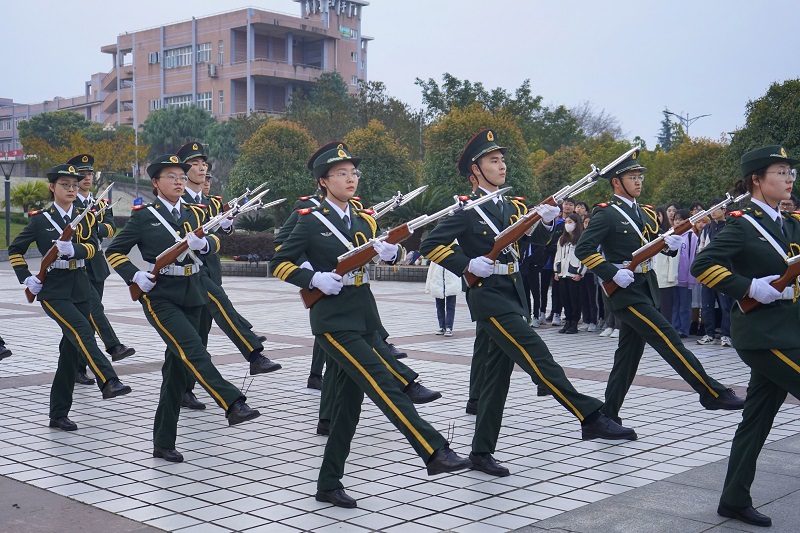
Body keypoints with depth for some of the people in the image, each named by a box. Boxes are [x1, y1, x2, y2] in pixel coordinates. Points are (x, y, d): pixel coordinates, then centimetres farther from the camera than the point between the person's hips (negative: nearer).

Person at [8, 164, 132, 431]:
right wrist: (27, 279, -4)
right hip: (53, 290, -4)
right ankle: (108, 382, -42)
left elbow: (92, 247, -7)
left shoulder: (86, 217, 9)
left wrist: (72, 249, -28)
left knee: (71, 350, 5)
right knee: (82, 331, -28)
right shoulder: (40, 219, 1)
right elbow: (15, 250, 8)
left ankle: (59, 414, 13)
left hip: (81, 288, 4)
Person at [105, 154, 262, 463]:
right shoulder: (144, 216, 0)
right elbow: (114, 252, 1)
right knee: (192, 350, -25)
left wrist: (203, 243, -21)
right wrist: (135, 276, -14)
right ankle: (234, 405, -34)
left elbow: (214, 243, 2)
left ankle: (164, 443, 13)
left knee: (178, 367, 6)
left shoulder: (194, 214, 13)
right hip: (159, 296, -5)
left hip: (191, 295, 5)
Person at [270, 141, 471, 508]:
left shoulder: (365, 220, 14)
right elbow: (279, 264, -4)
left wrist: (391, 251, -3)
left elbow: (390, 253, 20)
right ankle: (435, 452, -22)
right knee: (384, 386, -18)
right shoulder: (311, 221, -4)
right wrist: (315, 278, -18)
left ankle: (329, 484, 18)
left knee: (350, 402, 9)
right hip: (334, 322, -7)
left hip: (365, 319, 7)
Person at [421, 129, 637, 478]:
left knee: (498, 375, 9)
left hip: (513, 297, 8)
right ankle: (591, 419, -16)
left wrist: (545, 221, -10)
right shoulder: (466, 209, -6)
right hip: (489, 297, -8)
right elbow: (430, 245, -11)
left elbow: (537, 239, 11)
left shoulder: (512, 207, 16)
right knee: (538, 359, -16)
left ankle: (482, 452, 15)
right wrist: (468, 265, -18)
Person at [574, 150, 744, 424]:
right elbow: (583, 249, -15)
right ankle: (712, 393, -9)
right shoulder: (606, 213, -8)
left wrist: (670, 243, -6)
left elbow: (658, 245, 18)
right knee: (669, 340, -12)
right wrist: (613, 272, -22)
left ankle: (608, 415, 15)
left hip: (645, 289, 8)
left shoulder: (645, 214, 16)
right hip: (626, 291, -8)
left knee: (629, 353, 9)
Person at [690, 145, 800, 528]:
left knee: (758, 418, 11)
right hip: (763, 333, -8)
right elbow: (703, 265, -18)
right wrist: (749, 288, -21)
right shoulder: (742, 224, -9)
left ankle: (735, 500, 18)